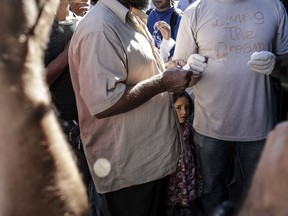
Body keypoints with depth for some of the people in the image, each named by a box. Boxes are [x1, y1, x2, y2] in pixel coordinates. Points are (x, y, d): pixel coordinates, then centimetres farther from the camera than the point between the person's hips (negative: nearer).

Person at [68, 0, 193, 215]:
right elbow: (103, 104, -31)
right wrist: (163, 82, -23)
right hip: (128, 164, -9)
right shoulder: (100, 30, -25)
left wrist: (167, 68, 2)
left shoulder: (130, 19, 9)